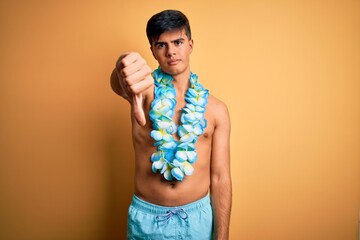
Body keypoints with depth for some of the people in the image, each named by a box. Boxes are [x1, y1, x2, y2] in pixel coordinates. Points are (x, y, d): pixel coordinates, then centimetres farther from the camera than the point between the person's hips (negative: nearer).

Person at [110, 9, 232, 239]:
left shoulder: (216, 108, -4)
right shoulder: (145, 89, -7)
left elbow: (221, 178, -4)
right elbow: (121, 84, -33)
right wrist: (124, 66, -56)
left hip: (198, 215, 1)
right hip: (146, 216, 0)